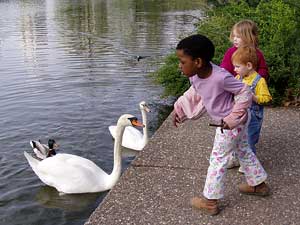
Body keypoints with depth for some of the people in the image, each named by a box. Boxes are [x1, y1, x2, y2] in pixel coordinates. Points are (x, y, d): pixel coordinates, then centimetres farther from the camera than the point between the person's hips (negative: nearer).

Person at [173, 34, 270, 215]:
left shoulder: (220, 77, -36)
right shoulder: (195, 75, -12)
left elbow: (245, 93, -24)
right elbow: (194, 93, 9)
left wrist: (231, 120, -22)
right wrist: (179, 111, 6)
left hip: (232, 123, -8)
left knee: (218, 159, 2)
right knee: (244, 150, 24)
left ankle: (210, 202, 15)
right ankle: (259, 185, 45)